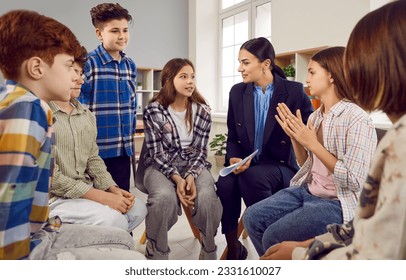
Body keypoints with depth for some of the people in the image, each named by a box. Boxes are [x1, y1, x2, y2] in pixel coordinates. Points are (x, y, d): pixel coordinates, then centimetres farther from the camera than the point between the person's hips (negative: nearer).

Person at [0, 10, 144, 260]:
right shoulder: (26, 108, -21)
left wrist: (49, 224, 12)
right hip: (21, 247, -10)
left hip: (35, 233, 10)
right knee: (134, 260, -9)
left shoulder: (26, 105, 10)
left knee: (122, 239, 19)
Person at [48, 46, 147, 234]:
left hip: (87, 190, 8)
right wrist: (100, 196, -22)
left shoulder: (87, 116, 10)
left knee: (137, 208, -3)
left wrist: (113, 189, -5)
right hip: (53, 197, -7)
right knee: (112, 219, -26)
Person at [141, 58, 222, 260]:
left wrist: (191, 176, -19)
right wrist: (177, 178, -23)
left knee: (207, 196, -30)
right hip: (161, 166, -1)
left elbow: (200, 150, 0)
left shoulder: (202, 111, 3)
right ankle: (156, 254, -9)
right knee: (165, 197, -35)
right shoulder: (153, 111, -5)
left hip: (194, 165, 2)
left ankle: (209, 252, -4)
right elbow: (157, 153, -8)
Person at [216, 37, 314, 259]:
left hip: (281, 166, -3)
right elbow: (232, 136, 10)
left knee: (252, 176, -35)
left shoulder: (294, 91, -3)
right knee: (225, 184, -29)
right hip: (245, 164, 3)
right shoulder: (237, 92, 7)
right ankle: (233, 248, -4)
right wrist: (234, 158, -9)